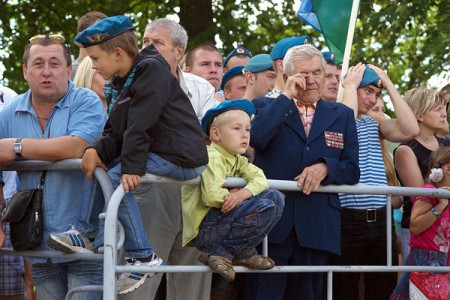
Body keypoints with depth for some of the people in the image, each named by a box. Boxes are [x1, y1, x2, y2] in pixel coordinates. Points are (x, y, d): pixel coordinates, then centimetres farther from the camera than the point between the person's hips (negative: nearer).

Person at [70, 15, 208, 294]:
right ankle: (90, 239, 5)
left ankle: (143, 257, -17)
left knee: (116, 178, -20)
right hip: (158, 154, 10)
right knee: (101, 169, 11)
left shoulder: (151, 68, -13)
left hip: (182, 157, -10)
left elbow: (140, 124, -22)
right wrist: (97, 150, -10)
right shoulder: (125, 83, 17)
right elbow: (116, 133, 10)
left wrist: (131, 167, -27)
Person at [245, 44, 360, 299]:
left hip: (316, 228, 3)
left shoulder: (342, 115, 15)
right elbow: (255, 138, -12)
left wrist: (325, 167, -11)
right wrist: (286, 96, -7)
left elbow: (352, 170, 10)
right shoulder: (266, 106, 9)